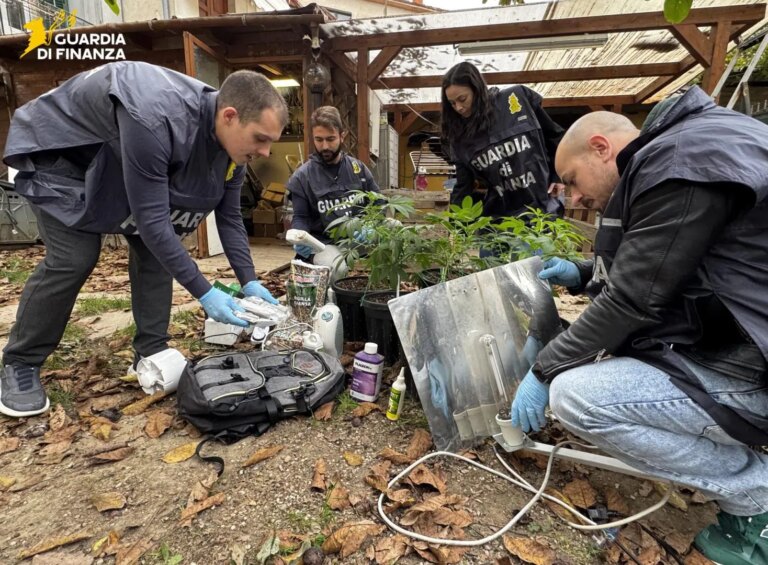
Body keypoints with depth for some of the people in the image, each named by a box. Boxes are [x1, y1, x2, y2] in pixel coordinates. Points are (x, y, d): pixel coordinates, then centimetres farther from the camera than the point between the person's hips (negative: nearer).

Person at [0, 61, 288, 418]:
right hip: (63, 153, -7)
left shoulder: (233, 143, -18)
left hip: (117, 165, 7)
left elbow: (229, 217, -10)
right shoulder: (155, 119, -43)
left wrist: (248, 281, -18)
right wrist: (203, 292, -39)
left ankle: (151, 352, 6)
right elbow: (151, 219, -40)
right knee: (73, 260, -15)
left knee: (156, 250, -5)